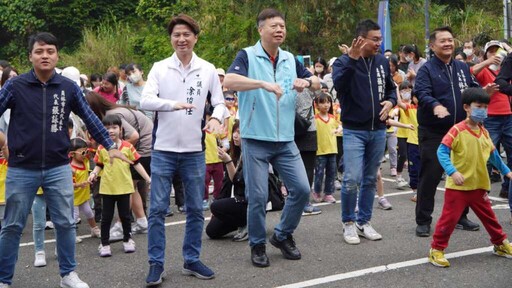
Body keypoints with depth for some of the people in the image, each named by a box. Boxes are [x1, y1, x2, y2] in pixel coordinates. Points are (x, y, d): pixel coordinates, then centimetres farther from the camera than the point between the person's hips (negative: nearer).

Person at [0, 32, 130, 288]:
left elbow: (90, 118, 8)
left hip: (58, 168, 2)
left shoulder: (69, 88, 1)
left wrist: (110, 146, 7)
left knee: (66, 224, 9)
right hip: (21, 169, -1)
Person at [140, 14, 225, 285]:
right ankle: (156, 263, 12)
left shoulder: (208, 70, 4)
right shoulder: (159, 68, 0)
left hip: (194, 151, 2)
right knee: (157, 209, 1)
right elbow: (145, 101, -10)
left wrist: (216, 117, -17)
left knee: (196, 209, 10)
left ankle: (191, 260, 23)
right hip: (163, 150, -1)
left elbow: (219, 102, 6)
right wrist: (173, 104, -26)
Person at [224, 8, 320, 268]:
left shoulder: (290, 59, 11)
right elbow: (228, 81, -23)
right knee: (257, 197, -1)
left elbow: (317, 83, 20)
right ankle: (257, 245, 20)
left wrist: (306, 82, -4)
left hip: (285, 141, 5)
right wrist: (263, 83, -34)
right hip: (255, 141, -5)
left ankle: (283, 235, 24)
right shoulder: (248, 56, -6)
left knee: (301, 189, 3)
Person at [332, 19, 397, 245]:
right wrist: (352, 58, -33)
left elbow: (391, 88, 17)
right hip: (354, 131, -5)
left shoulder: (383, 62, 6)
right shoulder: (343, 62, -7)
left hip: (378, 131, 5)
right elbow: (338, 84, -27)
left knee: (370, 179, 11)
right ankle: (349, 222, 7)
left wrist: (391, 101, -5)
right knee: (352, 179, -11)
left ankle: (364, 221, 23)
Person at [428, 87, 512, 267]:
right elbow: (442, 152, -20)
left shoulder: (484, 132, 6)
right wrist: (452, 172, -30)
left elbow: (493, 154, 20)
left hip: (479, 186, 6)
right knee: (449, 218, -3)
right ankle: (436, 250, 8)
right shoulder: (457, 130, -15)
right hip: (457, 187, -6)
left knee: (489, 217, 19)